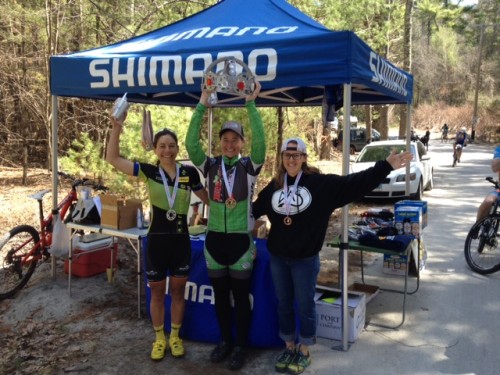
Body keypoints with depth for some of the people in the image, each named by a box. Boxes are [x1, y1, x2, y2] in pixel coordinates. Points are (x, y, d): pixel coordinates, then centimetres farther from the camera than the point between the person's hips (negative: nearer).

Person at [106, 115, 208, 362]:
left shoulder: (189, 173, -2)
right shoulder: (149, 172, -4)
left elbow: (207, 198, 11)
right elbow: (113, 159, -8)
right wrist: (116, 128, -16)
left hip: (181, 240, 1)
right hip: (156, 240, 0)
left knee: (178, 291, 13)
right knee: (157, 292, 12)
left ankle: (175, 336, 32)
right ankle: (159, 338, 31)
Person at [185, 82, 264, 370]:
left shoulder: (249, 167, -5)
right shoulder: (210, 166, 0)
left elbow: (260, 142, -23)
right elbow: (191, 144, -13)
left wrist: (251, 104, -26)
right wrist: (202, 106, -18)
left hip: (240, 240, -3)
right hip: (214, 239, 3)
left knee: (241, 296, 8)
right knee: (220, 295, 15)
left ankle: (241, 346, 24)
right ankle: (225, 341, 32)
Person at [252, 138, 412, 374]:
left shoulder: (321, 183, -9)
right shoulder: (274, 186, 4)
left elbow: (355, 183, -14)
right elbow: (254, 209, 17)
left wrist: (386, 167, -20)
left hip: (305, 259, -4)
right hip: (277, 258, 4)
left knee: (305, 306, 9)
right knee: (284, 304, 15)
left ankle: (304, 351, 28)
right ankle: (289, 347, 34)